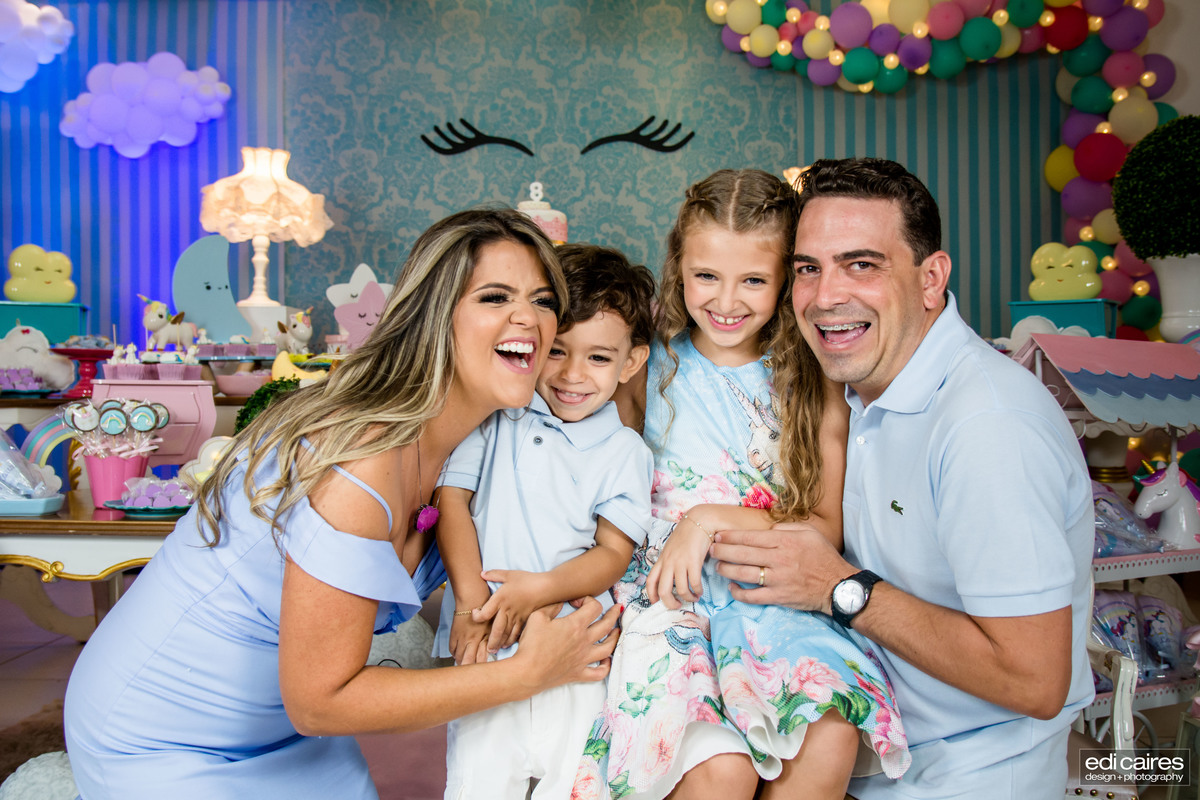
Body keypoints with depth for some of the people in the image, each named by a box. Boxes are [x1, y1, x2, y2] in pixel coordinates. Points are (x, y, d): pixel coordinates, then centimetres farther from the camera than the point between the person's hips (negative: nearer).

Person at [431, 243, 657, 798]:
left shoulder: (625, 451, 4)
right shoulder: (498, 417, 5)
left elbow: (614, 552, 0)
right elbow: (452, 498, 2)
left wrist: (538, 589, -16)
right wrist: (471, 599, -9)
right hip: (485, 641, 0)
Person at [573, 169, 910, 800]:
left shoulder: (814, 386, 3)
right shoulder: (650, 366, 1)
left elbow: (825, 529, 0)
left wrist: (711, 519, -12)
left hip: (770, 597, 2)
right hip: (665, 591, -1)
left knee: (833, 738, -25)